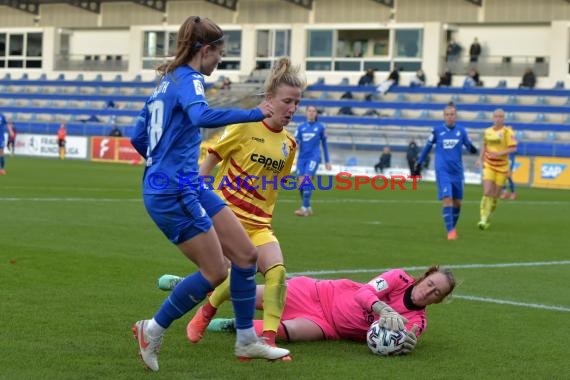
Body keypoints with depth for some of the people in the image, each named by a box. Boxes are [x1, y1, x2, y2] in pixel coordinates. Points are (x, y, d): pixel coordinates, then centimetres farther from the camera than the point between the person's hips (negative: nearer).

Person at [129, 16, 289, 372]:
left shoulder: (167, 81, 16)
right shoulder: (189, 80, -12)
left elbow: (138, 137, 21)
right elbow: (202, 116, -36)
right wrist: (255, 114, -33)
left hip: (190, 186, 10)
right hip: (174, 192, -10)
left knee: (246, 253, 8)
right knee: (215, 271, -6)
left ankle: (247, 340, 15)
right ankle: (153, 331, 9)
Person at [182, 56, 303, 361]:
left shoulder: (289, 144, 6)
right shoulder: (245, 126, -9)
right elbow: (209, 161, -4)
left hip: (258, 224, 4)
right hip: (226, 214, -4)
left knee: (277, 271, -18)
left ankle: (268, 339, -12)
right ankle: (206, 312, 14)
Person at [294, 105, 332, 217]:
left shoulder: (320, 127, 6)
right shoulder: (301, 127, 11)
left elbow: (324, 144, 12)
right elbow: (295, 141, 3)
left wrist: (327, 161, 14)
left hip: (314, 157, -3)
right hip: (302, 157, 3)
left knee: (307, 180, -20)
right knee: (301, 183, -3)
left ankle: (304, 208, -22)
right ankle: (308, 208, 13)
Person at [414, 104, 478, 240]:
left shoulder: (461, 131, 3)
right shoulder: (437, 130, -1)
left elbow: (468, 145, 9)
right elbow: (427, 147, 10)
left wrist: (472, 149, -15)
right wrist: (419, 162, 14)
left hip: (457, 172, 3)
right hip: (443, 171, -3)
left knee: (457, 202, 10)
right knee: (447, 200, -16)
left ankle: (453, 227, 31)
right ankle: (450, 231, -12)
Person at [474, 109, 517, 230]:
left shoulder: (507, 132, -7)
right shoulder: (487, 131, 7)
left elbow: (513, 148, -12)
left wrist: (500, 153, -23)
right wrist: (481, 159, 11)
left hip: (502, 167, -2)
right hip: (489, 166, 2)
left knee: (495, 196, 4)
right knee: (487, 193, -14)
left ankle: (487, 217, 25)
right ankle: (483, 219, -13)